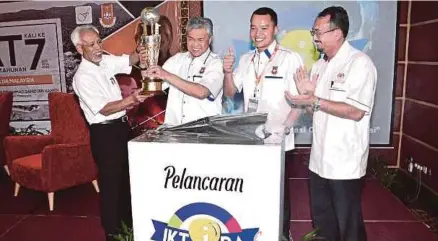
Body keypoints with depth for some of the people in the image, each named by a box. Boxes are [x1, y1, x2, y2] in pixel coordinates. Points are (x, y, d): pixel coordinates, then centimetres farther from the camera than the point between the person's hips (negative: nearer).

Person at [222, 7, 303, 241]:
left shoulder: (289, 58, -10)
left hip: (277, 140, -4)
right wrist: (228, 72, -8)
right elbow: (230, 93, 10)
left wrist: (284, 129, -21)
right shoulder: (246, 59, 8)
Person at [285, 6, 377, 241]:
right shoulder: (319, 65, 11)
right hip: (319, 157, 7)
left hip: (345, 161, -7)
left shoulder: (359, 63, -12)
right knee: (322, 220, 20)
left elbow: (356, 112, -21)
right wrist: (306, 93, -6)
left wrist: (315, 101, -20)